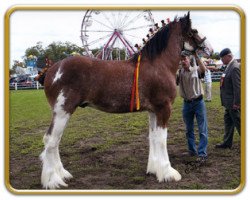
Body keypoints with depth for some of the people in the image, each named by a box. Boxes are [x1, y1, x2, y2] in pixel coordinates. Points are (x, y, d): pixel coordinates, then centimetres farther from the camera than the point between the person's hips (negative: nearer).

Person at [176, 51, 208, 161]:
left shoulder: (196, 70, -4)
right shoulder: (179, 72, 4)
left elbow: (203, 69, -26)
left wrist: (196, 56, -31)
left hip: (198, 102, -3)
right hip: (187, 103, 3)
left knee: (202, 129, -2)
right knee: (189, 130, 14)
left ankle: (202, 153, 3)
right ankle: (192, 150, 27)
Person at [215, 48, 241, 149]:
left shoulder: (235, 67, -20)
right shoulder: (229, 66, 10)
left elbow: (237, 87, -23)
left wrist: (236, 102, -22)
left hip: (233, 102, -10)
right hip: (229, 102, 10)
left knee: (238, 122, 1)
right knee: (228, 121, 17)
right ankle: (227, 142, 28)